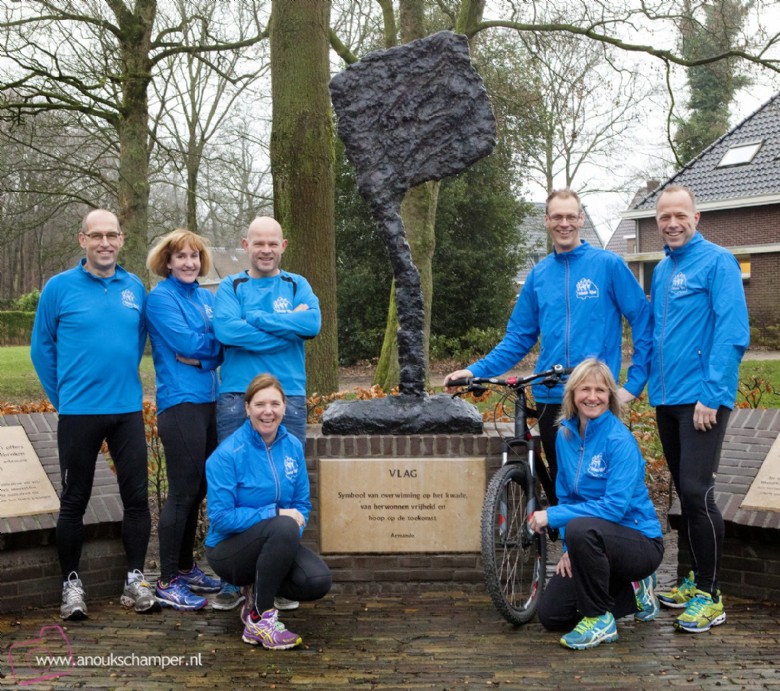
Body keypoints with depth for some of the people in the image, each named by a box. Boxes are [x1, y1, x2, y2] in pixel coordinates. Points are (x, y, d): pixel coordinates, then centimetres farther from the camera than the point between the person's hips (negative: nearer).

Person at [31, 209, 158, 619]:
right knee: (74, 500, 7)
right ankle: (71, 583, 20)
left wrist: (125, 384, 11)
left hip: (128, 410, 3)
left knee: (137, 496, 5)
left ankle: (135, 579, 17)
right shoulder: (60, 288, -4)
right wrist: (62, 398, 2)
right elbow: (42, 349, 1)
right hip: (78, 413, -2)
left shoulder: (135, 288, 4)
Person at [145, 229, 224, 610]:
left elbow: (224, 343, 6)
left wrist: (202, 354, -13)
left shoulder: (207, 297, 14)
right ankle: (167, 583, 5)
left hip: (208, 400, 7)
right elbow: (188, 343, -16)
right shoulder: (160, 298, -6)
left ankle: (186, 568, 26)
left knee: (197, 489, 13)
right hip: (179, 403, -7)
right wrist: (217, 342, -1)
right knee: (182, 492, -4)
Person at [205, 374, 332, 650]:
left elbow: (302, 504, 8)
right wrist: (276, 513, -22)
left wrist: (296, 523, -14)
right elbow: (221, 518, -19)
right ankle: (259, 618, -18)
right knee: (283, 527, -35)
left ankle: (259, 590, 10)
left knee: (318, 581, -23)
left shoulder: (293, 447, 0)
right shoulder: (227, 455, -17)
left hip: (275, 544, 5)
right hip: (229, 550, -5)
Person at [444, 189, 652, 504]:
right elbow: (519, 338, 11)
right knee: (559, 480, 12)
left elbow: (643, 321, -3)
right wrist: (476, 370, 0)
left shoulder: (608, 265, -3)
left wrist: (635, 382, -8)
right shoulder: (539, 274, 9)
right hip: (550, 398, 4)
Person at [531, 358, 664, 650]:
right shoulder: (566, 435, 1)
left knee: (581, 528, -37)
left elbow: (616, 506, -27)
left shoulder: (620, 440, -20)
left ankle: (600, 620, -17)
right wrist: (570, 548, -3)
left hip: (640, 543, -7)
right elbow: (567, 496, 9)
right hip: (596, 545, 7)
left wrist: (553, 516, -27)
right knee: (551, 615, 1)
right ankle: (632, 590, 20)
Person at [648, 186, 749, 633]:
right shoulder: (662, 270, 14)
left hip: (701, 399, -7)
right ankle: (698, 579, 25)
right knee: (685, 492, 13)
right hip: (667, 398, 7)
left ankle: (710, 597, 1)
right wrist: (641, 380, 13)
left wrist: (712, 394, -20)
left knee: (696, 493, -10)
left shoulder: (717, 261, -8)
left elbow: (733, 332, -15)